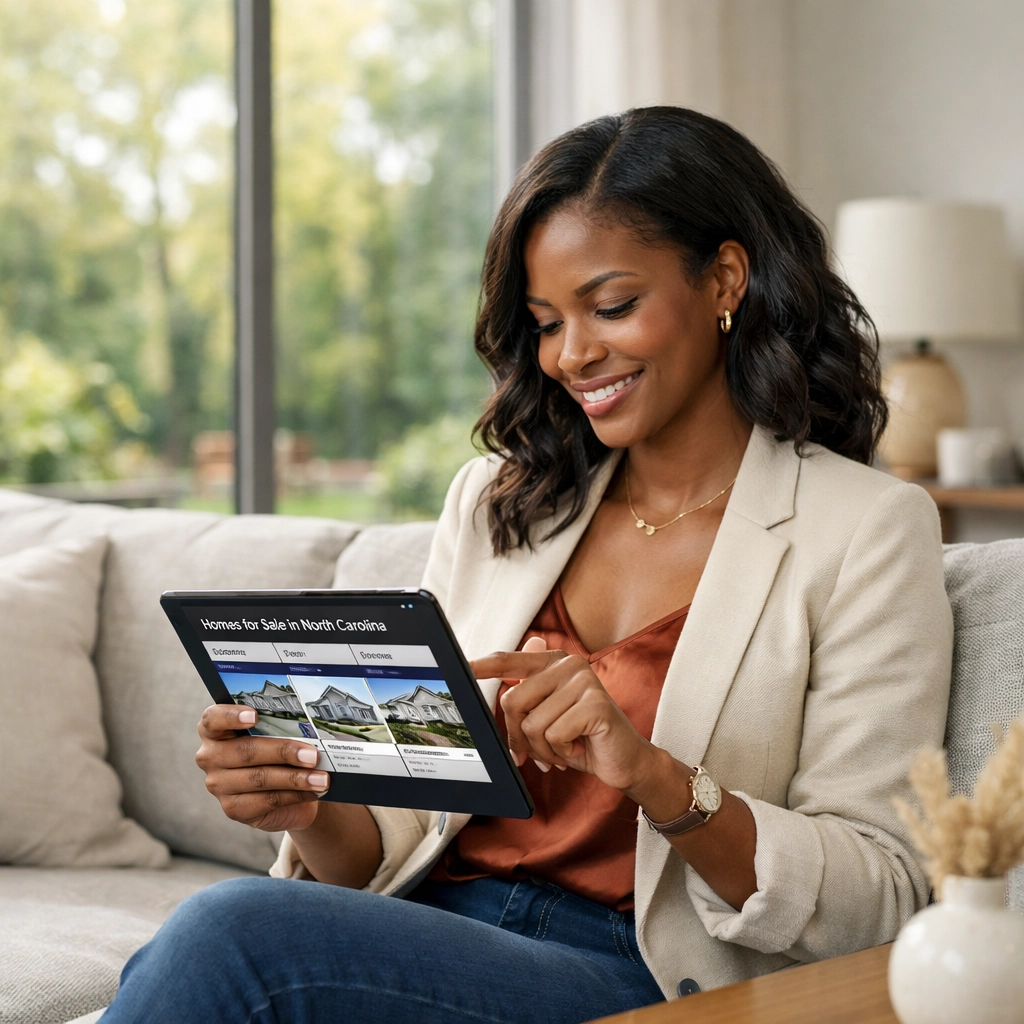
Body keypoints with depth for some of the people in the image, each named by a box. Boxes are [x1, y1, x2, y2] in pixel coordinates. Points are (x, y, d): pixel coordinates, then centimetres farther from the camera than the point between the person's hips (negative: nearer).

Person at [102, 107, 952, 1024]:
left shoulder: (867, 529, 0)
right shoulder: (493, 501, 16)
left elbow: (879, 904, -7)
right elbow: (403, 835, 12)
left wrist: (651, 774, -21)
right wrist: (312, 810, -11)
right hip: (432, 936, 4)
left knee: (231, 933, -29)